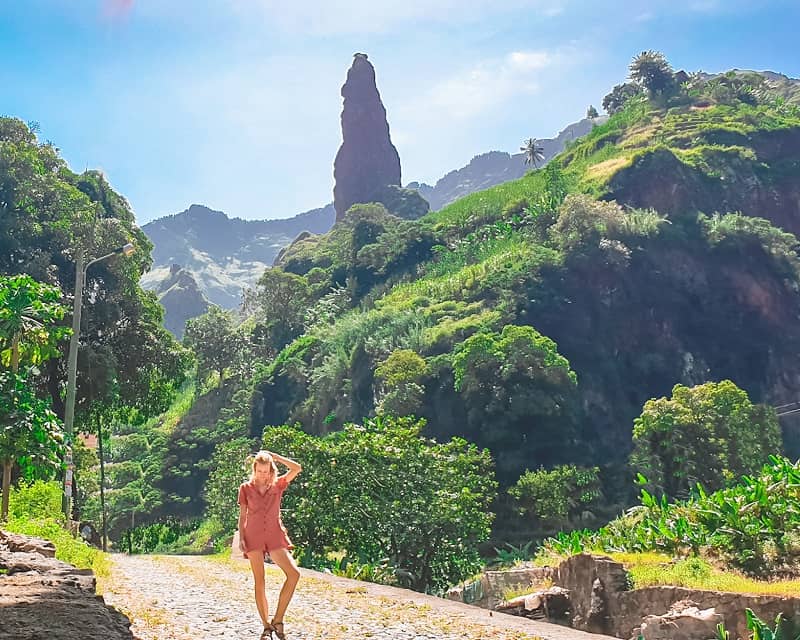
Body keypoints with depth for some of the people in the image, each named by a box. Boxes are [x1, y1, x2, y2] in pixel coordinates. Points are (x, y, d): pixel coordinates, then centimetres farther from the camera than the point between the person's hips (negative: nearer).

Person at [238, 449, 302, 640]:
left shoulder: (278, 484, 6)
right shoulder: (246, 488, 5)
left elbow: (297, 468, -7)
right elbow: (242, 515, 7)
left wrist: (273, 456, -3)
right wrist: (241, 538, -2)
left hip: (275, 536, 1)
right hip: (253, 537, -1)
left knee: (293, 574, -15)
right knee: (259, 582, 0)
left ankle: (278, 620, -6)